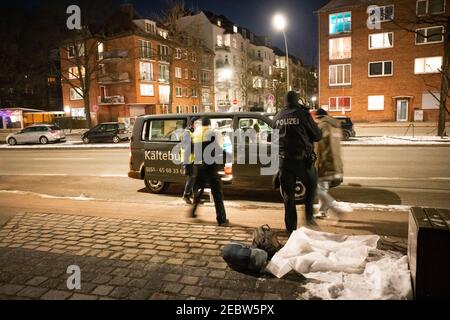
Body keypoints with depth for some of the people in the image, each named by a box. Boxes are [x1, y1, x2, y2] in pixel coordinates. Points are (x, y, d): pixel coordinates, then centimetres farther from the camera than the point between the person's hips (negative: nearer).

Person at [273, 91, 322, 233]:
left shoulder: (277, 117, 7)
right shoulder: (303, 114, -6)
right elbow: (317, 136, 0)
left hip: (284, 161, 3)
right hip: (303, 159, -3)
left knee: (288, 195, 10)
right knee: (311, 186, 22)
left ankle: (291, 228, 16)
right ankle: (309, 216, 16)